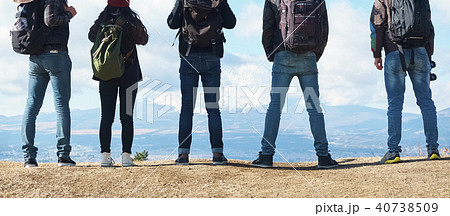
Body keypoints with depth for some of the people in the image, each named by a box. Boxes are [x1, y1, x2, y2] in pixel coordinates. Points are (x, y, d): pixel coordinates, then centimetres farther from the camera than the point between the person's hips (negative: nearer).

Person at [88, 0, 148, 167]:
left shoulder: (102, 21, -3)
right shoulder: (132, 21, -6)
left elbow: (92, 37, 14)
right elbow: (144, 40, 10)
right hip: (129, 75, -1)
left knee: (106, 117, 6)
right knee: (127, 117, 2)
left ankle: (105, 155, 3)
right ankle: (126, 156, -1)